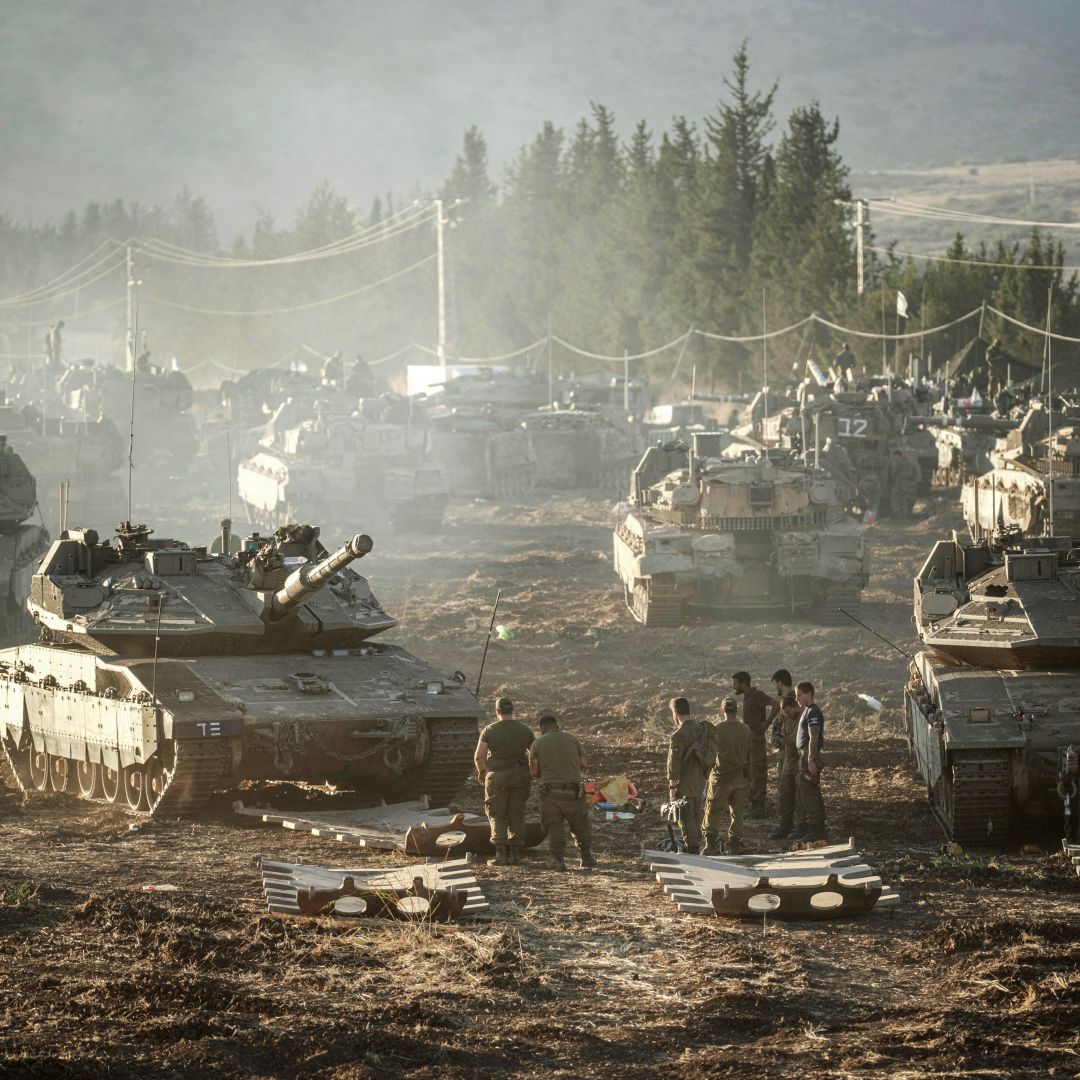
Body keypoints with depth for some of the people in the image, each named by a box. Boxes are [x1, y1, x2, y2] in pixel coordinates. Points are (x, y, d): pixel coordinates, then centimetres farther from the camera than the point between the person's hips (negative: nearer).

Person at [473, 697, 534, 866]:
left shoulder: (489, 731, -7)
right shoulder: (524, 729, 1)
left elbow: (478, 756, -11)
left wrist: (481, 771, 8)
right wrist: (532, 772, 17)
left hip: (497, 776, -2)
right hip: (520, 776, 2)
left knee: (497, 815, 5)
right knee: (516, 815, 10)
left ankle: (501, 853, -6)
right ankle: (515, 854, 8)